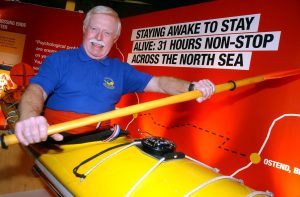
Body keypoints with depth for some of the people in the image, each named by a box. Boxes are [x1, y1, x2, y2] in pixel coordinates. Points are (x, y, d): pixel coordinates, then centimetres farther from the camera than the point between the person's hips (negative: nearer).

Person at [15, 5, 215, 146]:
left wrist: (191, 86, -10)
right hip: (58, 140, -2)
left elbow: (157, 83, 9)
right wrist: (29, 117, -36)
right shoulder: (59, 60, 4)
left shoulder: (120, 69, 13)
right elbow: (37, 91, -11)